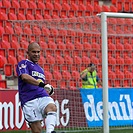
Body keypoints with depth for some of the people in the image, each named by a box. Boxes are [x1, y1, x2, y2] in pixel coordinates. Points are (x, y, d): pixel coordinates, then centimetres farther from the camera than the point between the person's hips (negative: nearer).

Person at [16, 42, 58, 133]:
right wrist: (40, 83, -26)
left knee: (52, 107, -31)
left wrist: (48, 89, 17)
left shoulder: (40, 69, 30)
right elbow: (24, 77, -15)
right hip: (29, 101, -5)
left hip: (43, 97, 5)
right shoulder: (23, 64, 8)